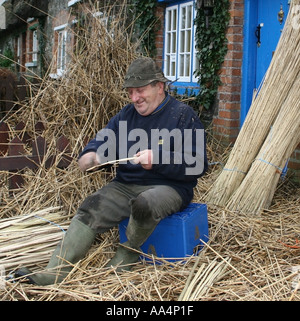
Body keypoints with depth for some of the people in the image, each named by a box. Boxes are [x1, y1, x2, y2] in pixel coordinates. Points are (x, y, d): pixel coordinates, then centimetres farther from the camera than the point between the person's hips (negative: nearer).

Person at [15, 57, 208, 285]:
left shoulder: (183, 115, -4)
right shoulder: (126, 115, 16)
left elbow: (198, 165, -13)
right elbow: (104, 142, 9)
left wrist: (157, 159, -26)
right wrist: (90, 156, -17)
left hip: (169, 187, -5)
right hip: (126, 185, 5)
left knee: (145, 203, -37)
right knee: (91, 209, -18)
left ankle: (127, 255, -10)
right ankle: (55, 273, -24)